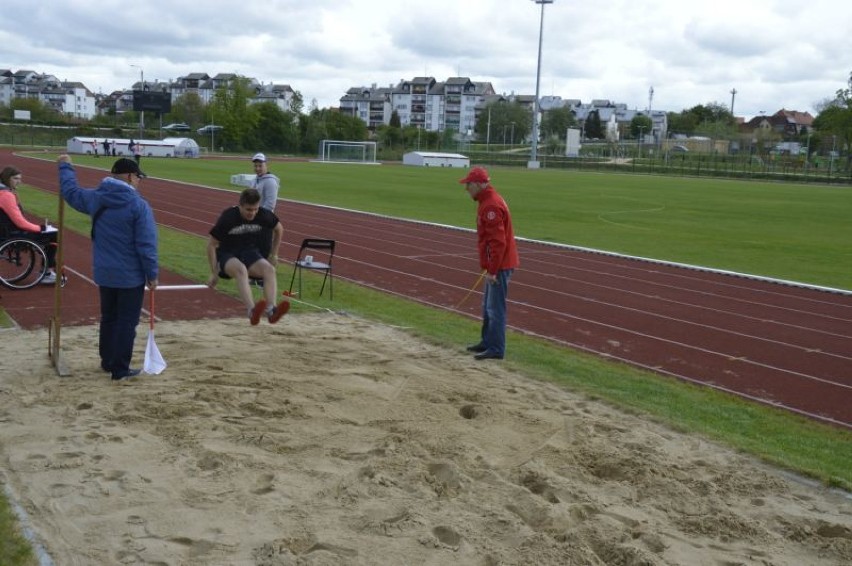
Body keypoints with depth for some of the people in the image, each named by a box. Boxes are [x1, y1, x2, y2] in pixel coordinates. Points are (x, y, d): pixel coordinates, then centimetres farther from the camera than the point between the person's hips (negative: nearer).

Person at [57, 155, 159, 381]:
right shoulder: (139, 205, -16)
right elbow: (147, 246, -17)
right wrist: (152, 274, -9)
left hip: (104, 274, 6)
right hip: (131, 277, -6)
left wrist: (65, 167, 37)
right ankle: (120, 370, 6)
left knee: (108, 319, 21)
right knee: (126, 322, 3)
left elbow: (70, 191, 21)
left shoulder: (95, 198, 1)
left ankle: (107, 361, 32)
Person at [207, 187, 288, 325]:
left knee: (269, 269, -27)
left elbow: (279, 229, 10)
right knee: (241, 270, -37)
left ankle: (271, 310, -43)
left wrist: (274, 254, 12)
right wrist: (214, 273, -10)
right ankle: (252, 312, -54)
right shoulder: (228, 217, -21)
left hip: (249, 252, 4)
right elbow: (211, 244, -12)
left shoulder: (264, 215, -12)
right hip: (227, 255, -4)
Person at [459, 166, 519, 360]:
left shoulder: (491, 205, -21)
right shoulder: (487, 201, 13)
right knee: (488, 306, 18)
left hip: (500, 265, -11)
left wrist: (492, 270, -22)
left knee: (495, 308, -5)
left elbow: (498, 241, -25)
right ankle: (487, 342, 28)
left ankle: (496, 349, 0)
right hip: (496, 264, 11)